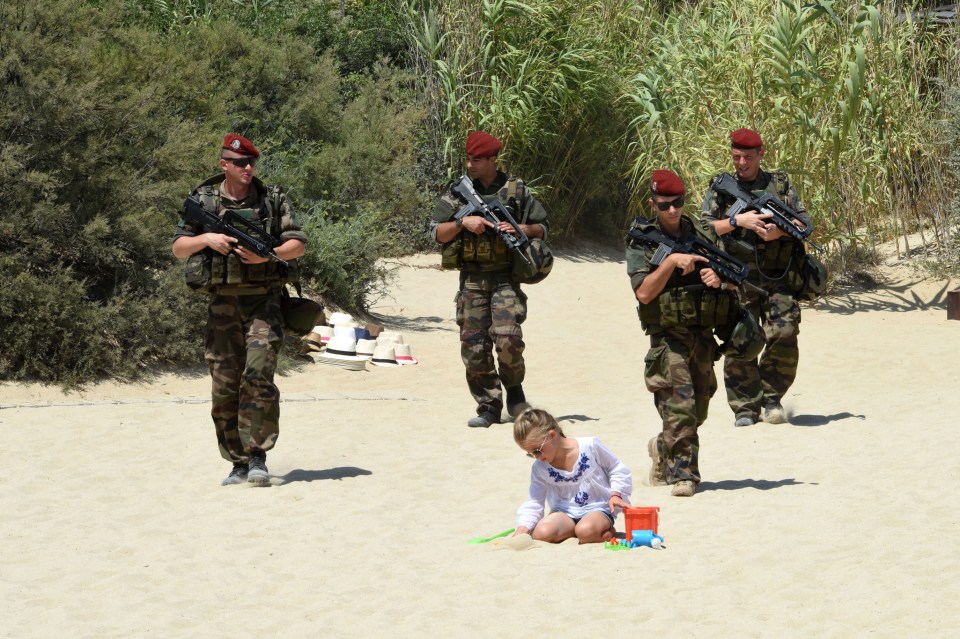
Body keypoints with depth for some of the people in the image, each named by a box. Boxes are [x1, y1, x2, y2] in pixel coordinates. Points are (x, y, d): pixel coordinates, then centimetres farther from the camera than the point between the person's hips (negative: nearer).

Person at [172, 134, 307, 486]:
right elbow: (178, 247, 8)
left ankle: (257, 458, -12)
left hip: (263, 301, -2)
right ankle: (238, 463, 12)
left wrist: (268, 254, -14)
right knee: (225, 385, 2)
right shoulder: (203, 200, 6)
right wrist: (206, 239, -11)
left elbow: (298, 244, 4)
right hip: (222, 302, 2)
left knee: (258, 375, -17)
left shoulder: (273, 198, 4)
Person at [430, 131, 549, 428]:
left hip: (506, 278, -2)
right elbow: (437, 232, 5)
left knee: (508, 339, -17)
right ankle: (488, 407, 8)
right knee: (474, 348, -1)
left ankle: (514, 387, 9)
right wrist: (463, 222, -12)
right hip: (471, 280, 2)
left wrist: (521, 229, -10)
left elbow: (542, 227, 11)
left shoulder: (516, 190, 5)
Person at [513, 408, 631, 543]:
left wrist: (616, 494, -13)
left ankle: (607, 531, -6)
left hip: (598, 508, -4)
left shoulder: (590, 446, -11)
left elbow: (618, 470, 1)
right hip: (566, 512, 4)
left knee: (586, 532, -39)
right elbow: (534, 502, 5)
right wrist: (522, 527, -11)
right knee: (541, 533, -28)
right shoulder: (539, 468, 0)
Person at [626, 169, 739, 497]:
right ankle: (683, 474, -12)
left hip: (703, 334, 5)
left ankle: (662, 448, 38)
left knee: (697, 410, 13)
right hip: (668, 335, -5)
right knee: (679, 408, -16)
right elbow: (644, 292, -14)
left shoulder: (702, 237, 9)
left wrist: (718, 278, -6)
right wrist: (672, 261, -22)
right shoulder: (641, 244, -3)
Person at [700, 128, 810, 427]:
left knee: (784, 334, -13)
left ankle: (772, 397, 6)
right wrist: (738, 221, -15)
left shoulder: (780, 184, 13)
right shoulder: (721, 189, 10)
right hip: (738, 281, -1)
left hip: (779, 279, 1)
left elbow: (806, 222, 10)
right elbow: (705, 227, -1)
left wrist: (780, 230, -10)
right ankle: (745, 408, 4)